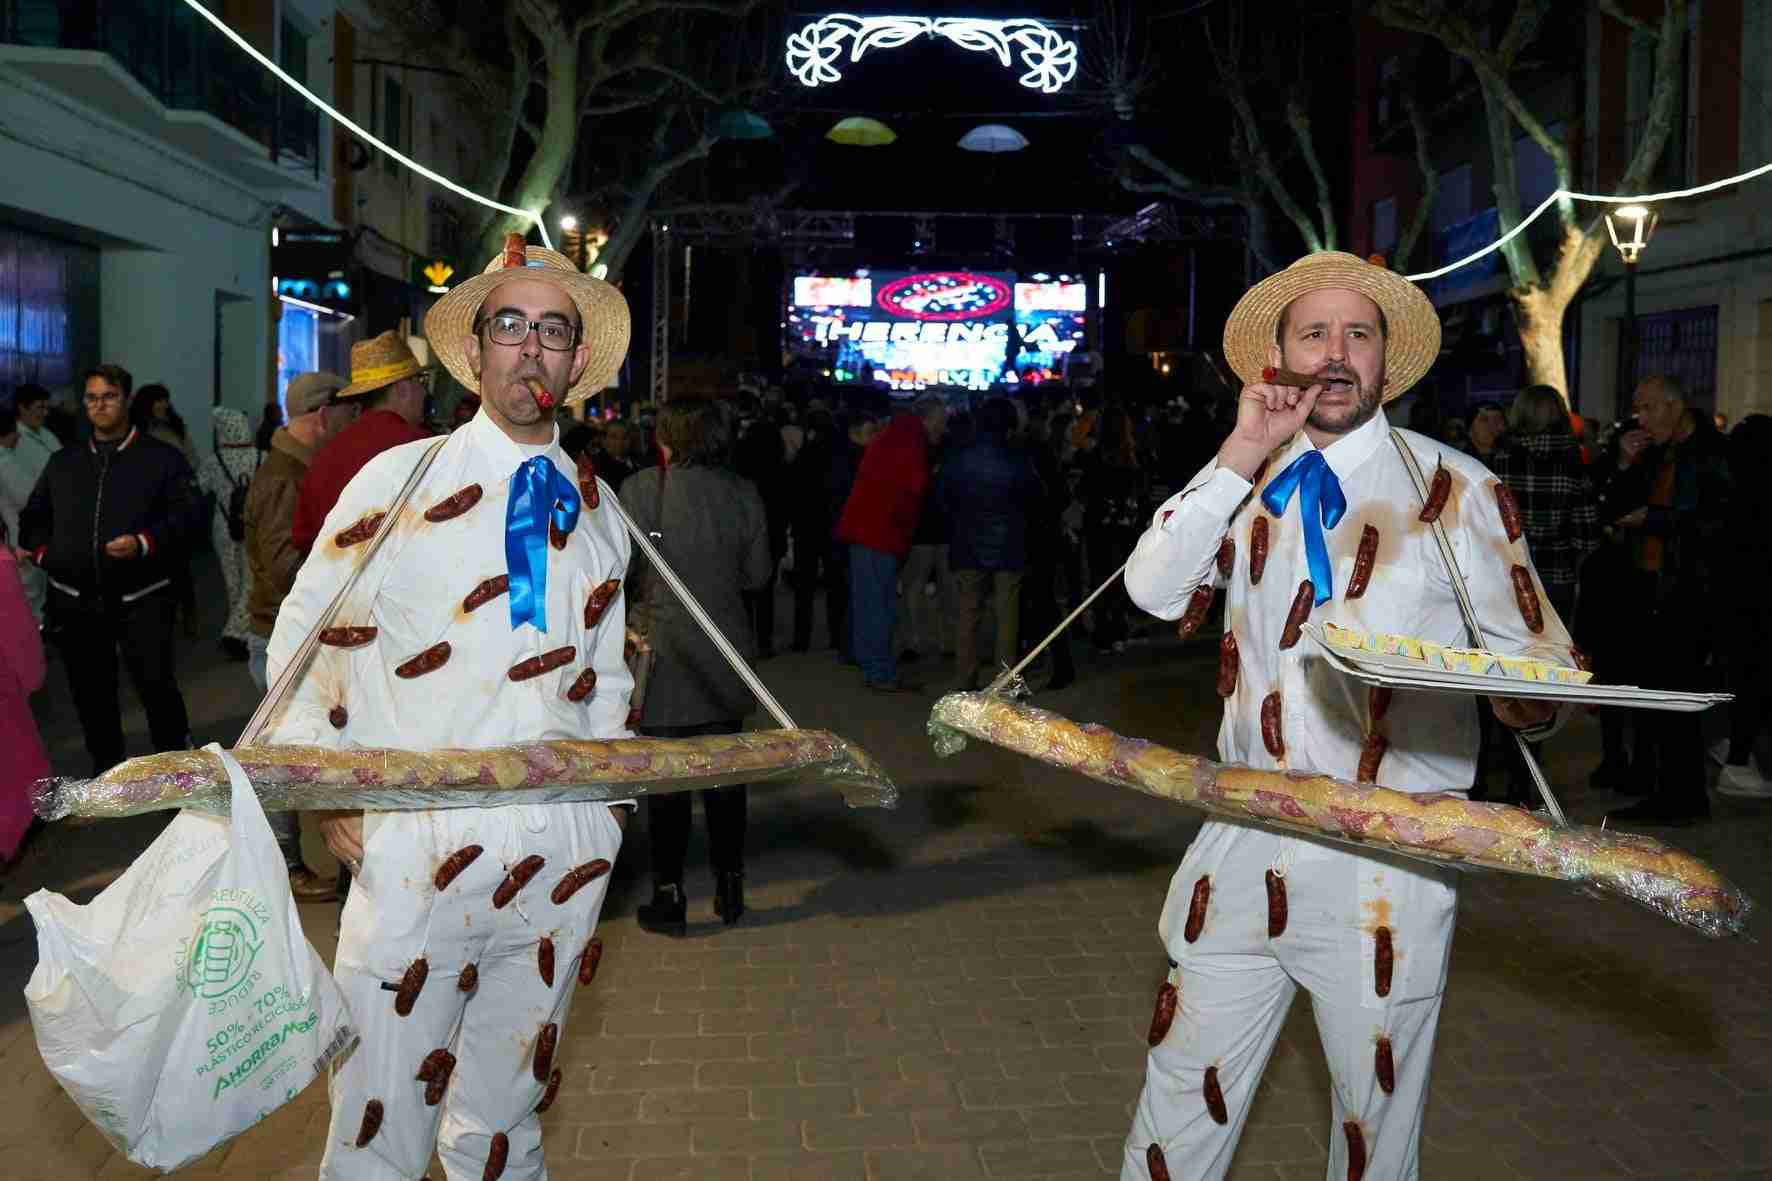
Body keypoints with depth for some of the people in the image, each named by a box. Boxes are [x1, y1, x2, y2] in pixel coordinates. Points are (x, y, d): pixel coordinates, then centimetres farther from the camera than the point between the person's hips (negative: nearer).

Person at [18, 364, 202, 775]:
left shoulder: (162, 457, 2)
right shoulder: (62, 462, 16)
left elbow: (189, 512, -7)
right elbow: (32, 517, 24)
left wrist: (144, 542, -20)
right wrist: (43, 552, 6)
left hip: (141, 597, -4)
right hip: (76, 599, 4)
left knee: (157, 684, -7)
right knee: (90, 692, 10)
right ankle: (106, 769, 25)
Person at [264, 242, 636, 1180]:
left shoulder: (596, 507, 9)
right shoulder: (398, 479, -2)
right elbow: (302, 639, 3)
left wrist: (613, 789, 13)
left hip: (564, 856, 4)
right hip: (413, 849, -3)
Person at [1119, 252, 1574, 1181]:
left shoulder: (1453, 487, -3)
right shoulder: (1251, 489, 7)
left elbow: (1531, 644, -1)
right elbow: (1153, 589, -6)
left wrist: (1525, 698, -24)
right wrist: (1240, 454, -12)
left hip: (1385, 864, -3)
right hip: (1246, 848, 3)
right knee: (1186, 1090, 13)